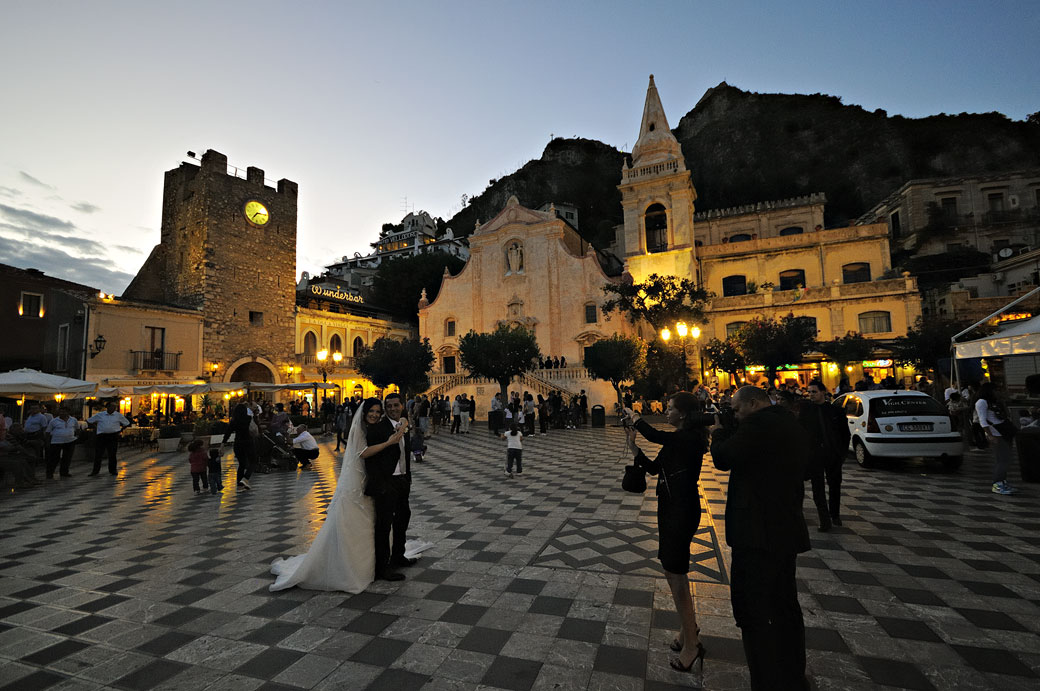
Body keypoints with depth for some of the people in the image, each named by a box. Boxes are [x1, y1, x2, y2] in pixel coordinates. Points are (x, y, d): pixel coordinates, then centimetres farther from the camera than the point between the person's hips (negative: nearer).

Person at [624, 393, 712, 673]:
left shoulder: (691, 437, -19)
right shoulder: (677, 440, 10)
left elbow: (654, 435, -33)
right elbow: (653, 468, 12)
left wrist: (635, 418, -16)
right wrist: (633, 446, 3)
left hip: (682, 510, -10)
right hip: (671, 507, 10)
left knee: (676, 574, -1)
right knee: (674, 570, 20)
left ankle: (691, 643, 15)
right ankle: (688, 629, 38)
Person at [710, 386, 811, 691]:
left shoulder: (759, 423, -20)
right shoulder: (790, 423, 11)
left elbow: (723, 458, -16)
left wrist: (719, 432, -1)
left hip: (759, 532, -10)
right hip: (788, 529, 10)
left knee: (755, 613, 1)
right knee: (785, 607, 22)